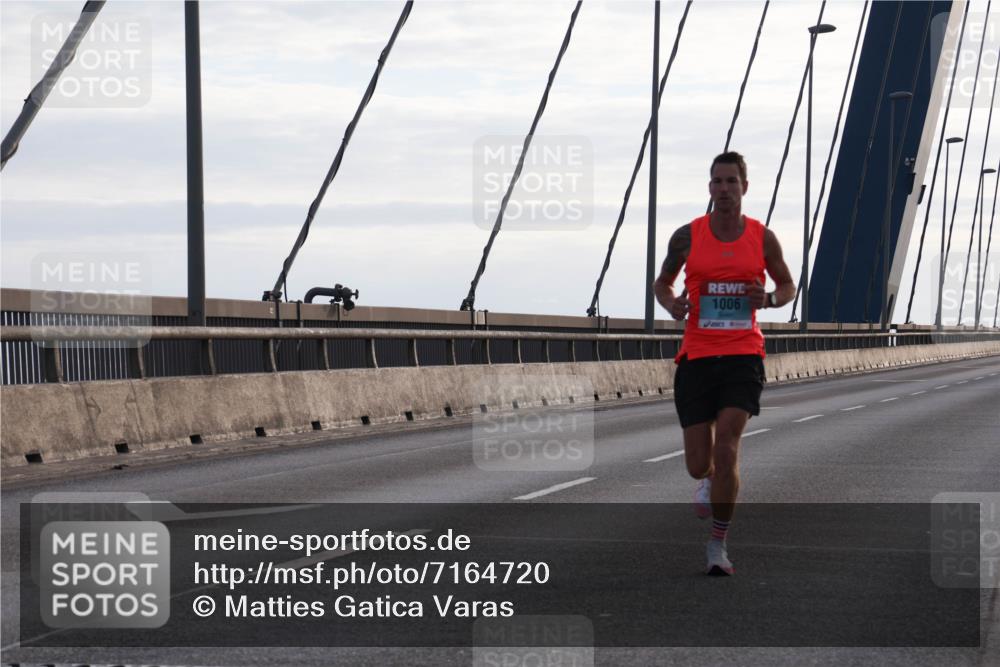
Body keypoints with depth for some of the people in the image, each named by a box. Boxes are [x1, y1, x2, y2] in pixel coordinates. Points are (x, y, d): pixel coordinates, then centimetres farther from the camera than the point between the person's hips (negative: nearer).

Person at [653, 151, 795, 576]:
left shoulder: (762, 237, 3)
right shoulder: (687, 236, 2)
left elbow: (788, 286, 17)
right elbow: (662, 283, 16)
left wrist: (769, 299, -6)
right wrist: (672, 306, -7)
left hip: (743, 355, -1)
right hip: (697, 357, 1)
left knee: (727, 450, -17)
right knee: (699, 464, 3)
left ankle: (718, 544, -4)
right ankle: (709, 480, 43)